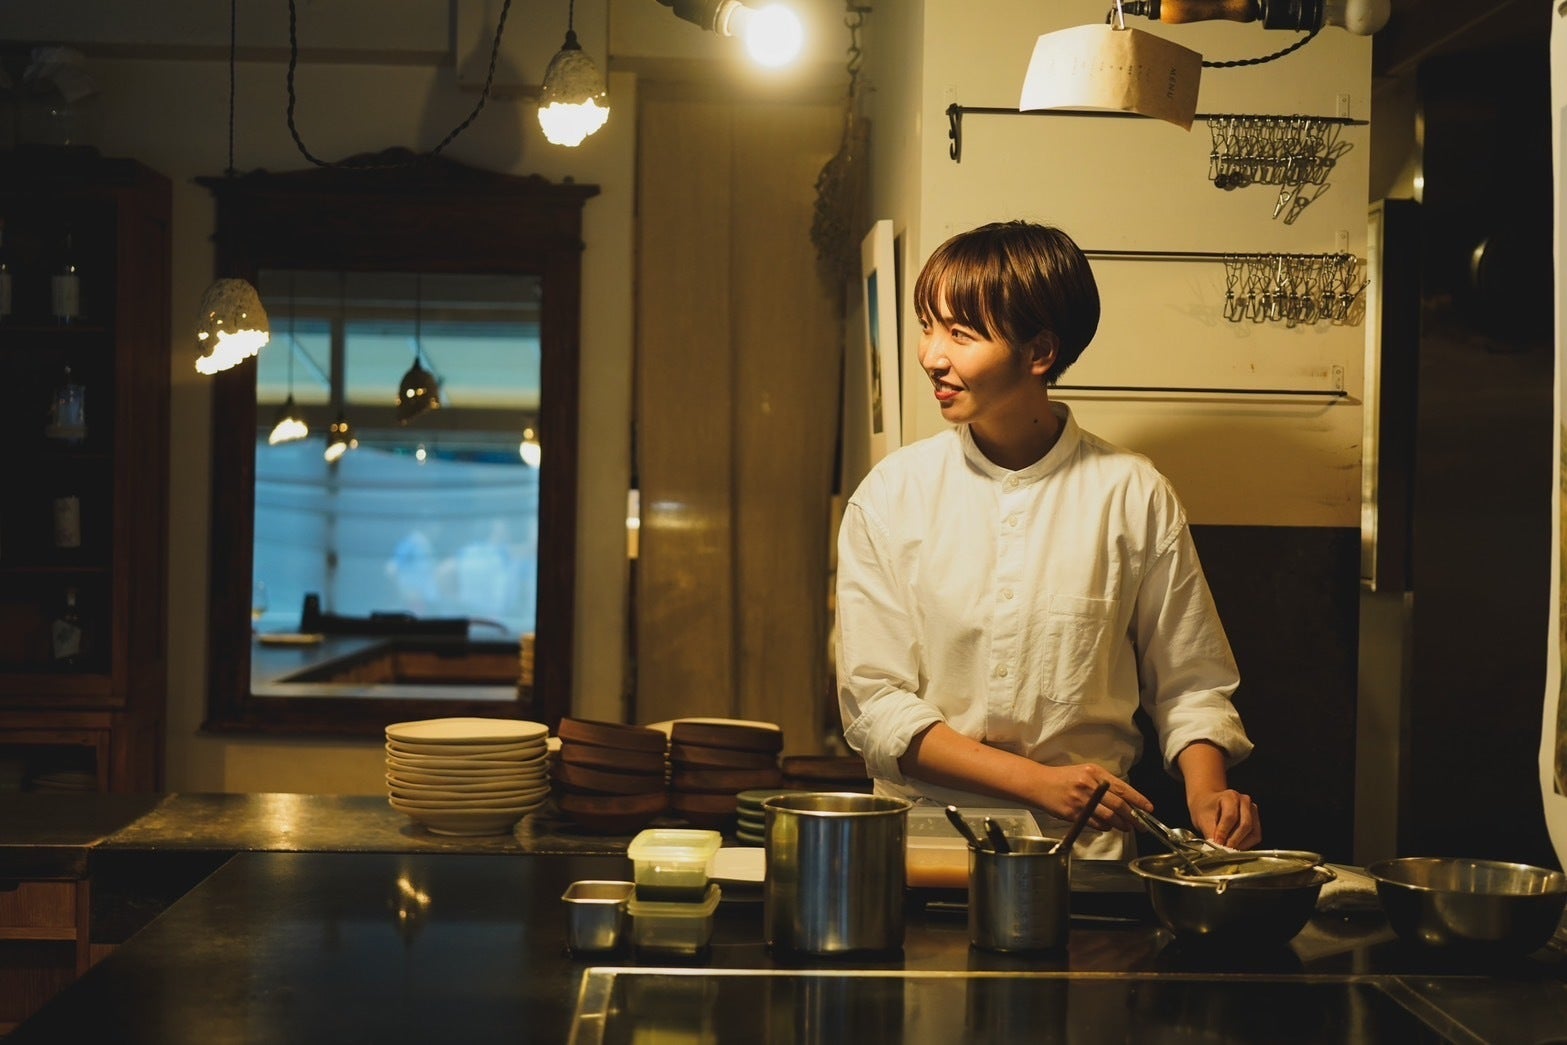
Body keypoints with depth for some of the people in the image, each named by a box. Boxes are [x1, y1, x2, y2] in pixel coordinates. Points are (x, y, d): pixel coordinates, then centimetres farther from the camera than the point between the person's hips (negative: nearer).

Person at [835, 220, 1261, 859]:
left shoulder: (1134, 496, 2)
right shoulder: (891, 495, 2)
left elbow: (1189, 685, 11)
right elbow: (873, 703, -1)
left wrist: (1206, 792, -9)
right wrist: (1040, 782, -11)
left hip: (1087, 854, 0)